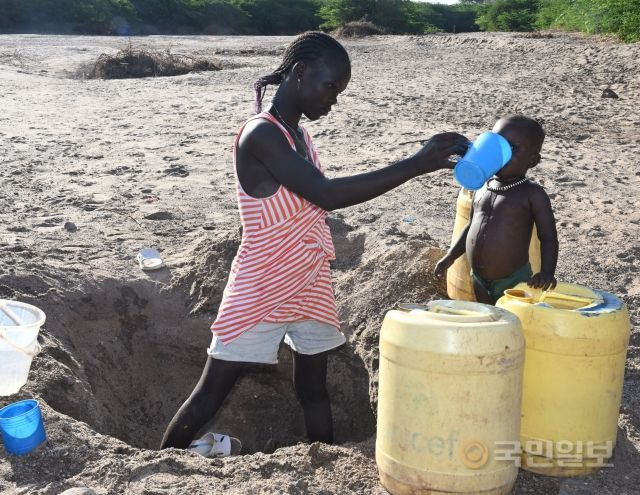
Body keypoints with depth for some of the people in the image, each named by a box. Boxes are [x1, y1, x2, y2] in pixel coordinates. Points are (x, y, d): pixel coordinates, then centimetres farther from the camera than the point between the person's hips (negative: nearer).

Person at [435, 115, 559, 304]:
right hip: (479, 280, 6)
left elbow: (548, 238, -12)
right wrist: (449, 257, 14)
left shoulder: (533, 194, -11)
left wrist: (547, 272, -27)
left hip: (514, 281, -6)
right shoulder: (482, 187, 5)